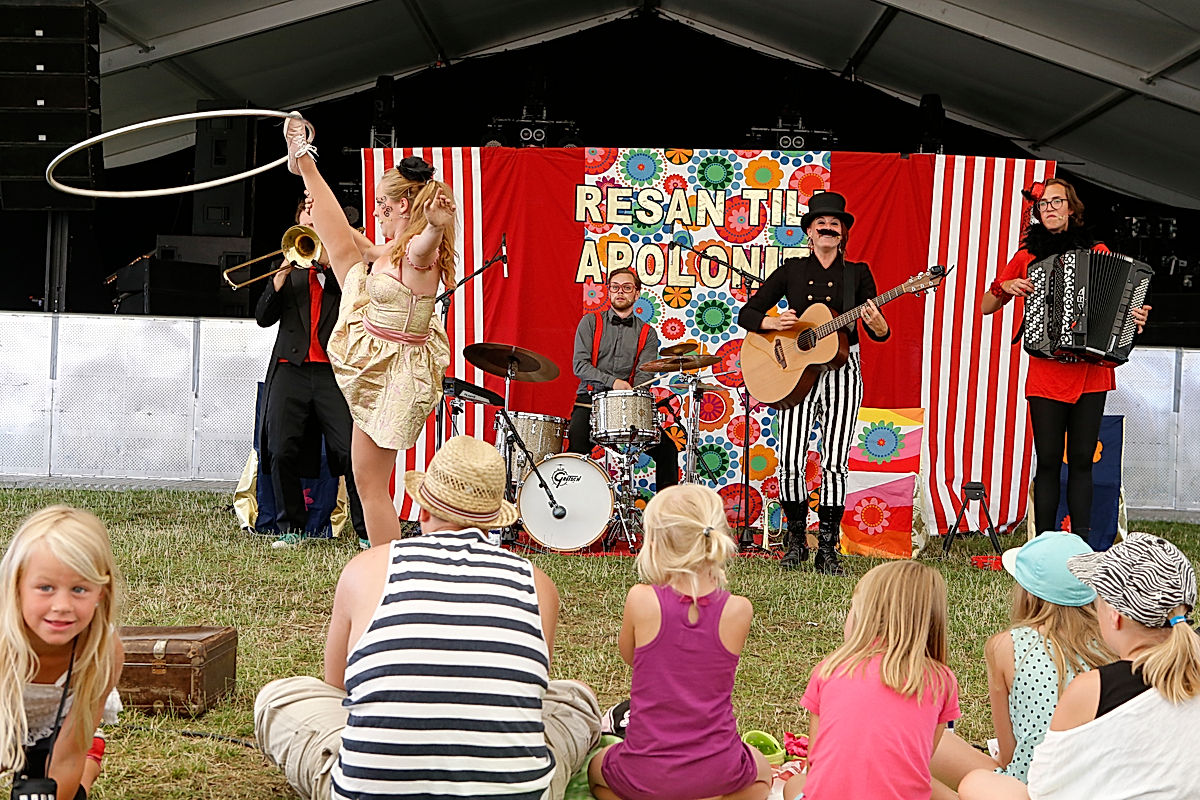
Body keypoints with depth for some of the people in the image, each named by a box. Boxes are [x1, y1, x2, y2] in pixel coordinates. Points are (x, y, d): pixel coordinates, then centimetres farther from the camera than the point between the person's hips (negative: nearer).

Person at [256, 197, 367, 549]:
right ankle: (293, 527, 10)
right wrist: (282, 273, -1)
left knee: (352, 451, -12)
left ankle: (366, 531, -3)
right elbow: (263, 317, 11)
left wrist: (326, 263, -6)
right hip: (291, 368, 3)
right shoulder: (287, 267, 22)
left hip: (334, 371, -3)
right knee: (282, 453, -6)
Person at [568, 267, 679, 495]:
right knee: (576, 452, -25)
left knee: (666, 448, -13)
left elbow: (643, 376, -3)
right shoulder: (590, 322, 7)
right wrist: (612, 381, -19)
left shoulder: (647, 334, 10)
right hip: (590, 400, -1)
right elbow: (580, 365, -5)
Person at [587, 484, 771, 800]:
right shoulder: (738, 610, -11)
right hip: (717, 771, 1)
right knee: (761, 773, 37)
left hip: (644, 772, -1)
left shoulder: (642, 599, -15)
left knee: (596, 771, 35)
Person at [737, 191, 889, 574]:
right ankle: (796, 541, 13)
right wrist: (774, 322, -13)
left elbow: (880, 335, 5)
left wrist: (877, 323, -17)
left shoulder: (857, 273, 7)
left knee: (835, 464, -6)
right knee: (790, 464, -7)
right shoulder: (791, 270, 7)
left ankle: (827, 550, 4)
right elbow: (746, 314, 6)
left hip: (842, 373, 0)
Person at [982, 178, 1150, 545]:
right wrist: (1005, 287, -5)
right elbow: (986, 307, 15)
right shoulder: (1027, 256, 10)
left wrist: (1136, 317, -8)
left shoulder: (1098, 252, 9)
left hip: (1091, 374, 0)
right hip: (1045, 374, 0)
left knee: (1081, 461, 3)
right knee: (1048, 462, -1)